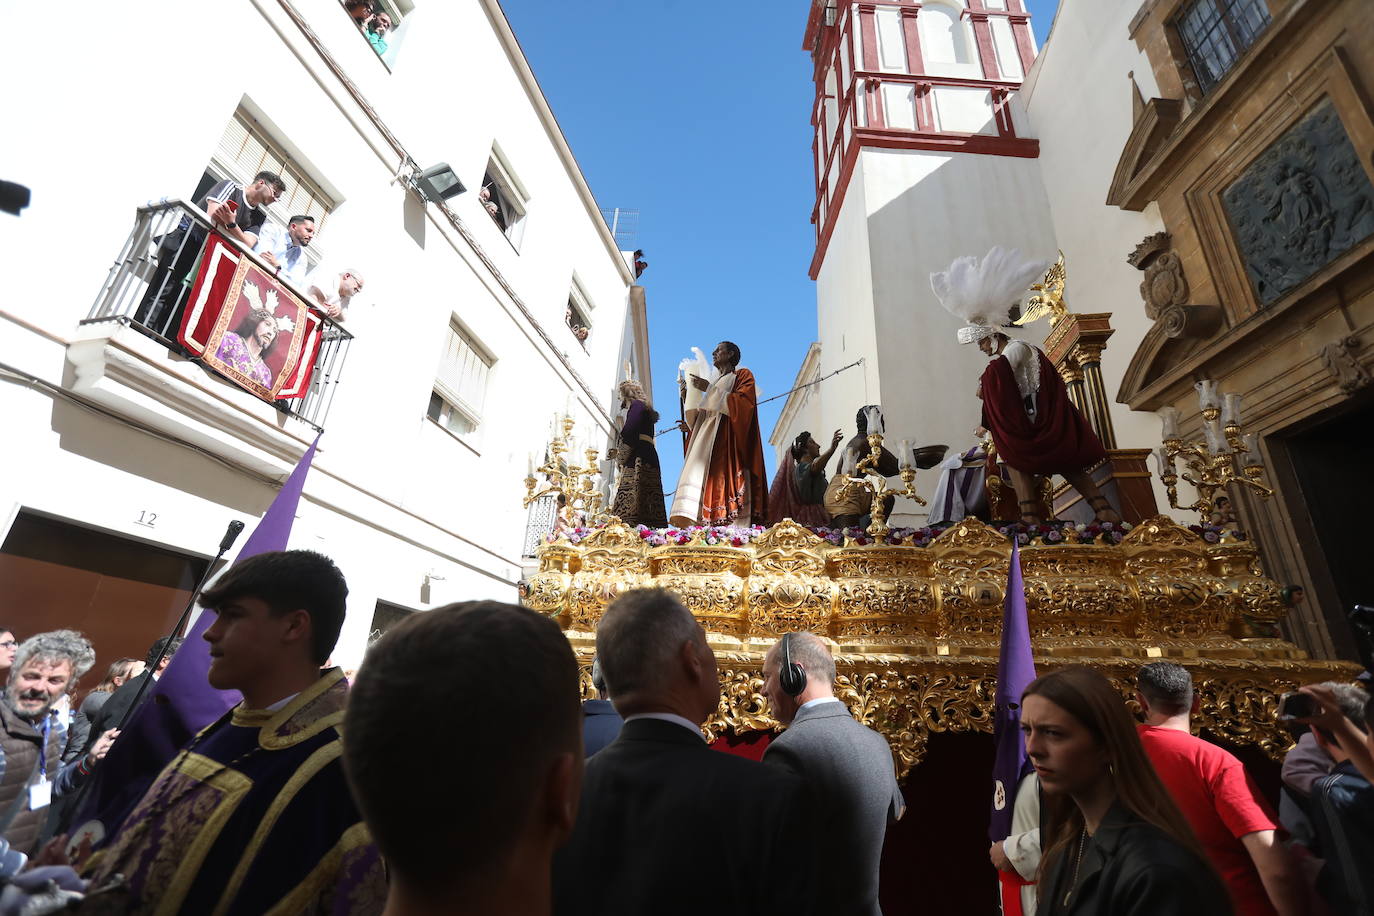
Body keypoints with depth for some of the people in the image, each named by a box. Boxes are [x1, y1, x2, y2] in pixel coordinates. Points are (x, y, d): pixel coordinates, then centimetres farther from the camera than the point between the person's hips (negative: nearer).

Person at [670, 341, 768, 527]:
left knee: (723, 481, -21)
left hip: (728, 439, -7)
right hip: (707, 439, 7)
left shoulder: (742, 375, 10)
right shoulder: (716, 382, 32)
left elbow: (743, 403, -10)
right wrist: (691, 425, 11)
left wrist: (710, 389, -9)